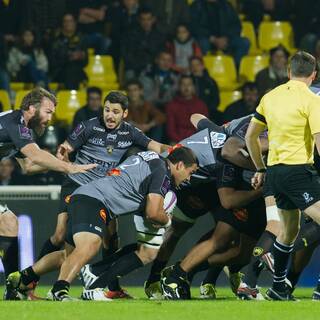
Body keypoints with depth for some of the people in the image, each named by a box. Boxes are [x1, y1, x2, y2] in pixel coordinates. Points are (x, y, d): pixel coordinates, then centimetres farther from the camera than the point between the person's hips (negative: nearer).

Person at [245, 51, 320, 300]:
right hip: (298, 170, -8)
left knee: (289, 230, 22)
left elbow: (250, 136, 17)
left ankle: (278, 288, 28)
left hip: (275, 169, 8)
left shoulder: (270, 97, 12)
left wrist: (260, 169, 26)